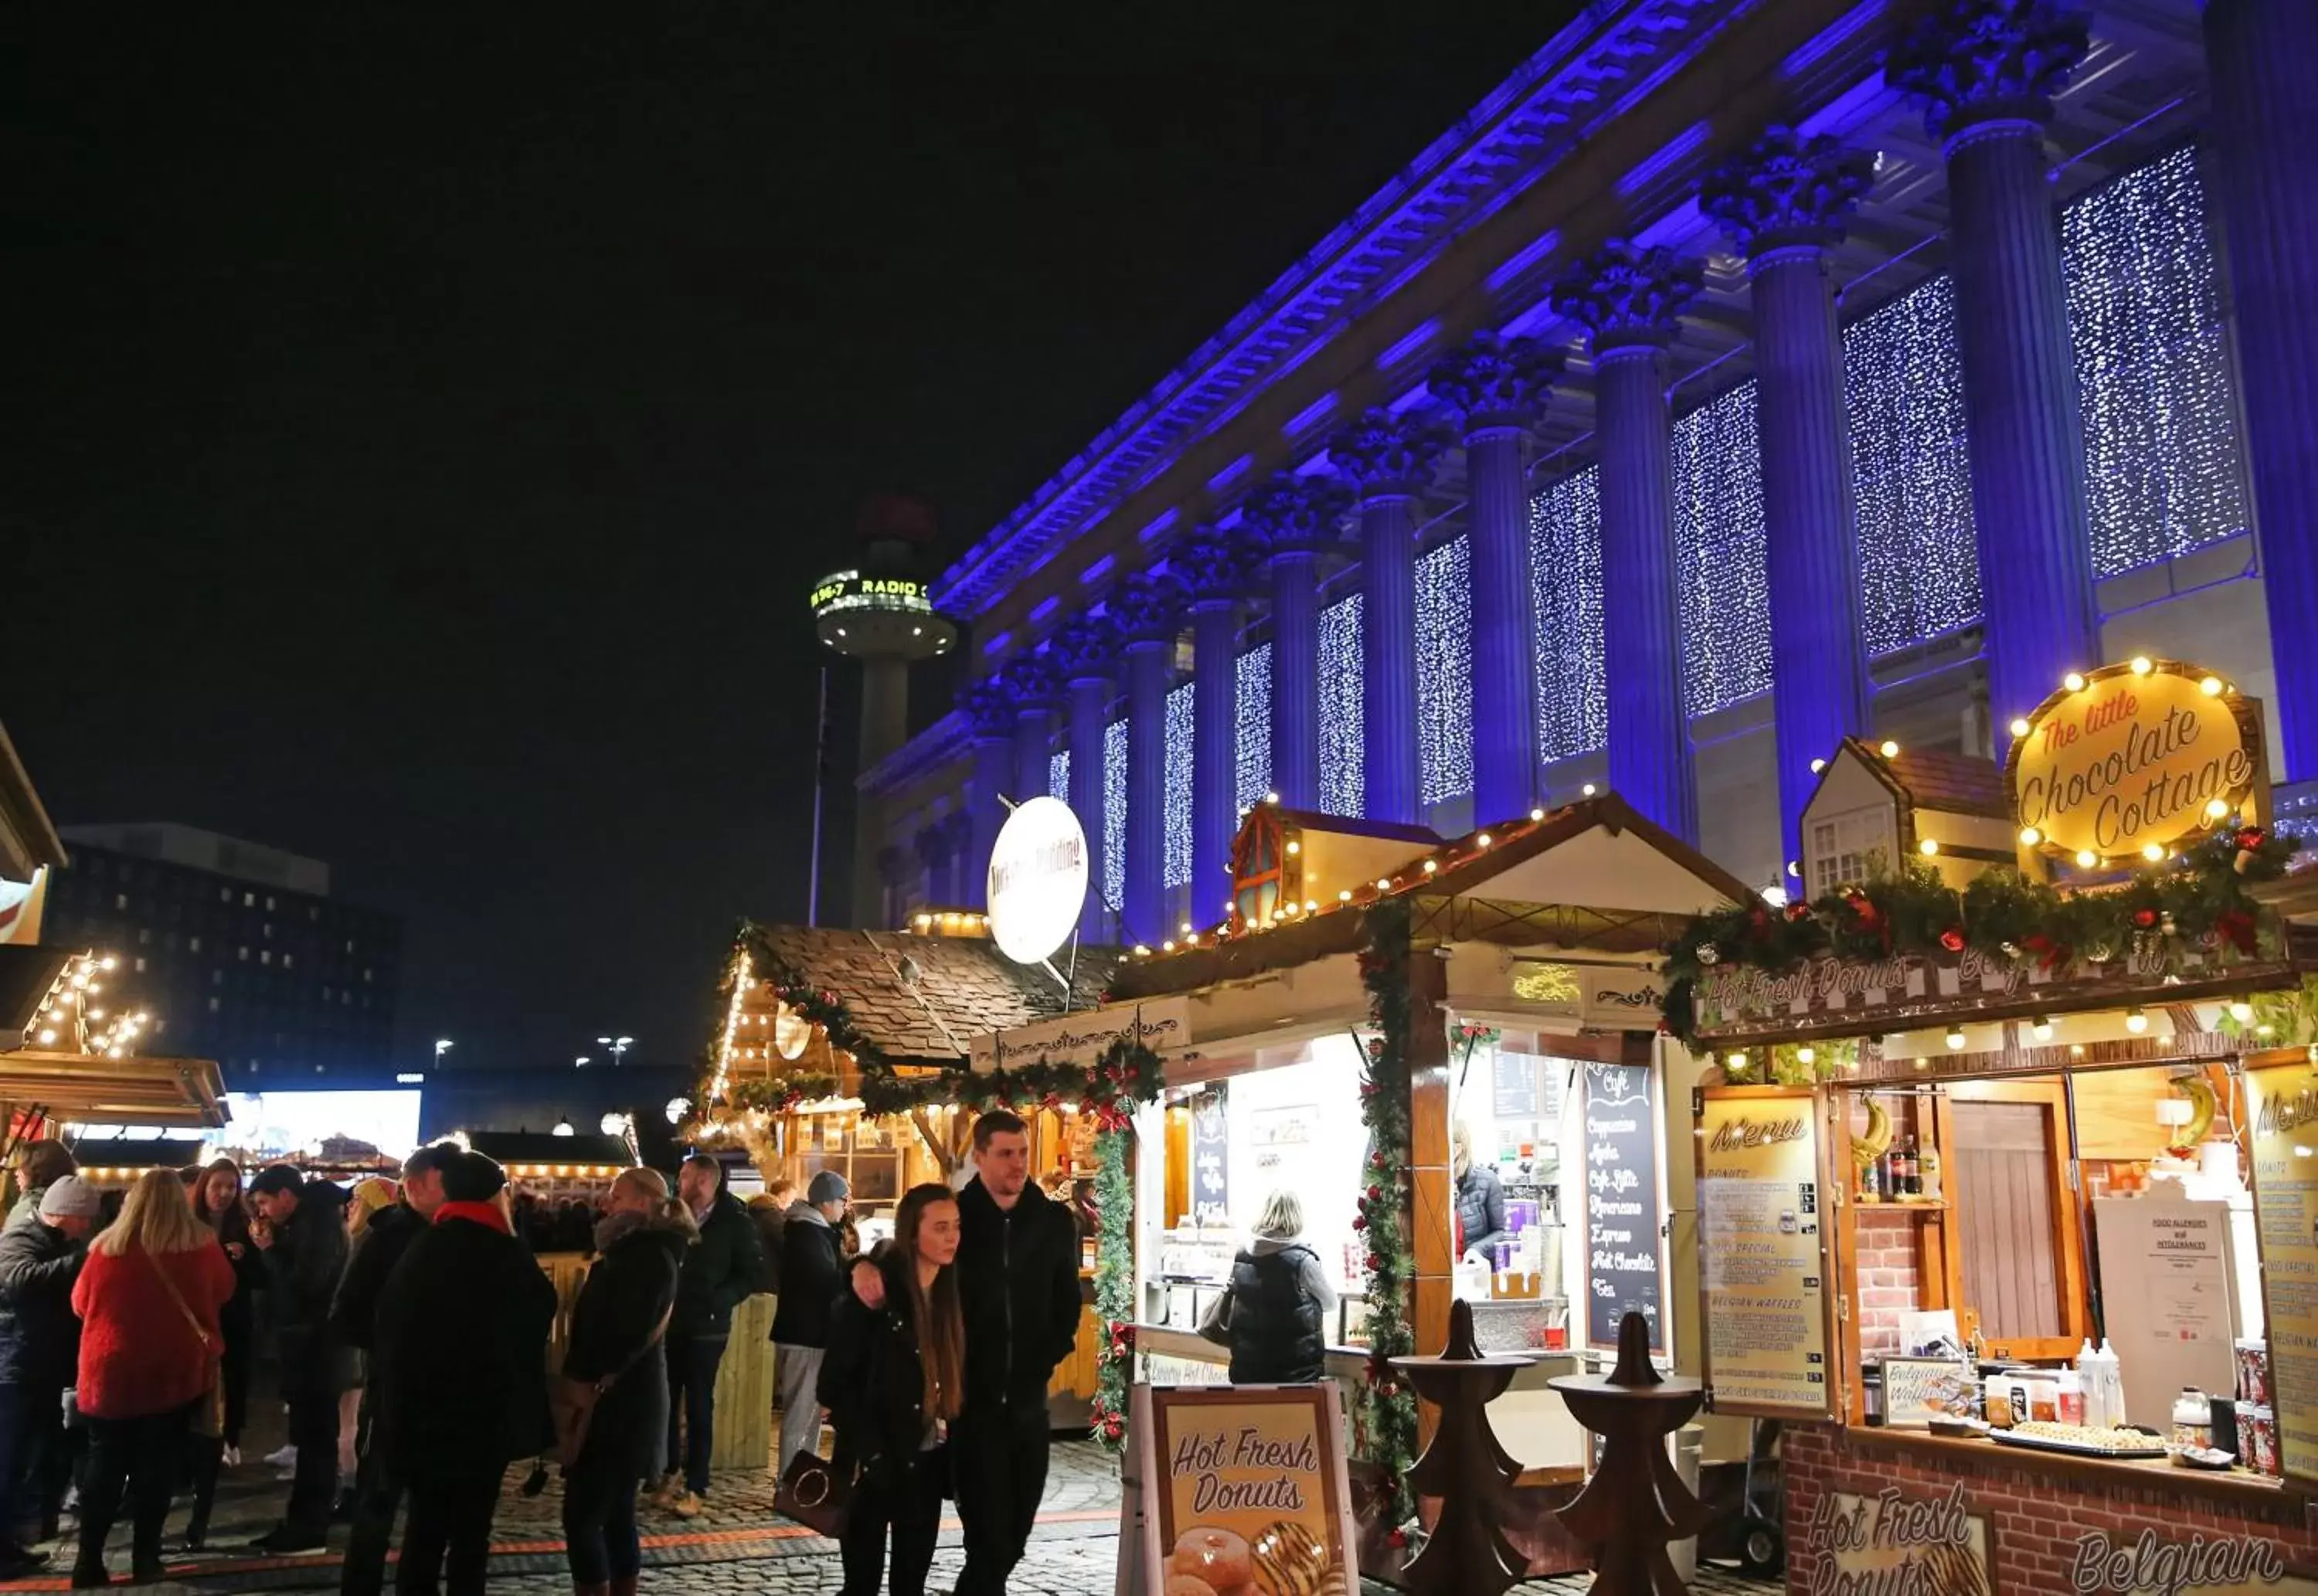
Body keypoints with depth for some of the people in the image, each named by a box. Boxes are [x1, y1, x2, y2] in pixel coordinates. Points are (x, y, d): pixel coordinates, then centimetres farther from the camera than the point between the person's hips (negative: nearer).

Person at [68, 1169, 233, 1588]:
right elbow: (225, 1291, 8)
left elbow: (80, 1304, 8)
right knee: (157, 1464, 9)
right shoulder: (202, 1245, -10)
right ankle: (145, 1557, 11)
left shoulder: (107, 1247, -9)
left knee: (105, 1463, 14)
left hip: (110, 1371, 1)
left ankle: (89, 1559, 14)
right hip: (176, 1371, -1)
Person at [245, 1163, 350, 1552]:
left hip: (315, 1346, -10)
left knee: (315, 1437, -5)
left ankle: (309, 1528, 0)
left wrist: (270, 1250, -14)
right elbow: (283, 1282, 17)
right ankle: (304, 1521, 19)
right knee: (312, 1435, 13)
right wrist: (268, 1251, 2)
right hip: (306, 1344, 10)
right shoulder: (303, 1224, 14)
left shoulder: (319, 1225, -16)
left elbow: (303, 1285, -23)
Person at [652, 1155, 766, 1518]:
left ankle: (695, 1486, 9)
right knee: (666, 1401, 8)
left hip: (705, 1327, -4)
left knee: (698, 1406, 2)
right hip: (669, 1322, 4)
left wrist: (716, 1300, -17)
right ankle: (669, 1473, 23)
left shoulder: (735, 1223, -7)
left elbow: (754, 1275, -7)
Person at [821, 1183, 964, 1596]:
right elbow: (835, 1380, -14)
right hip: (877, 1461, -5)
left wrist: (949, 1433, 2)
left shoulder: (950, 1293, 2)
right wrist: (866, 1451, -18)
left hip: (927, 1461, 5)